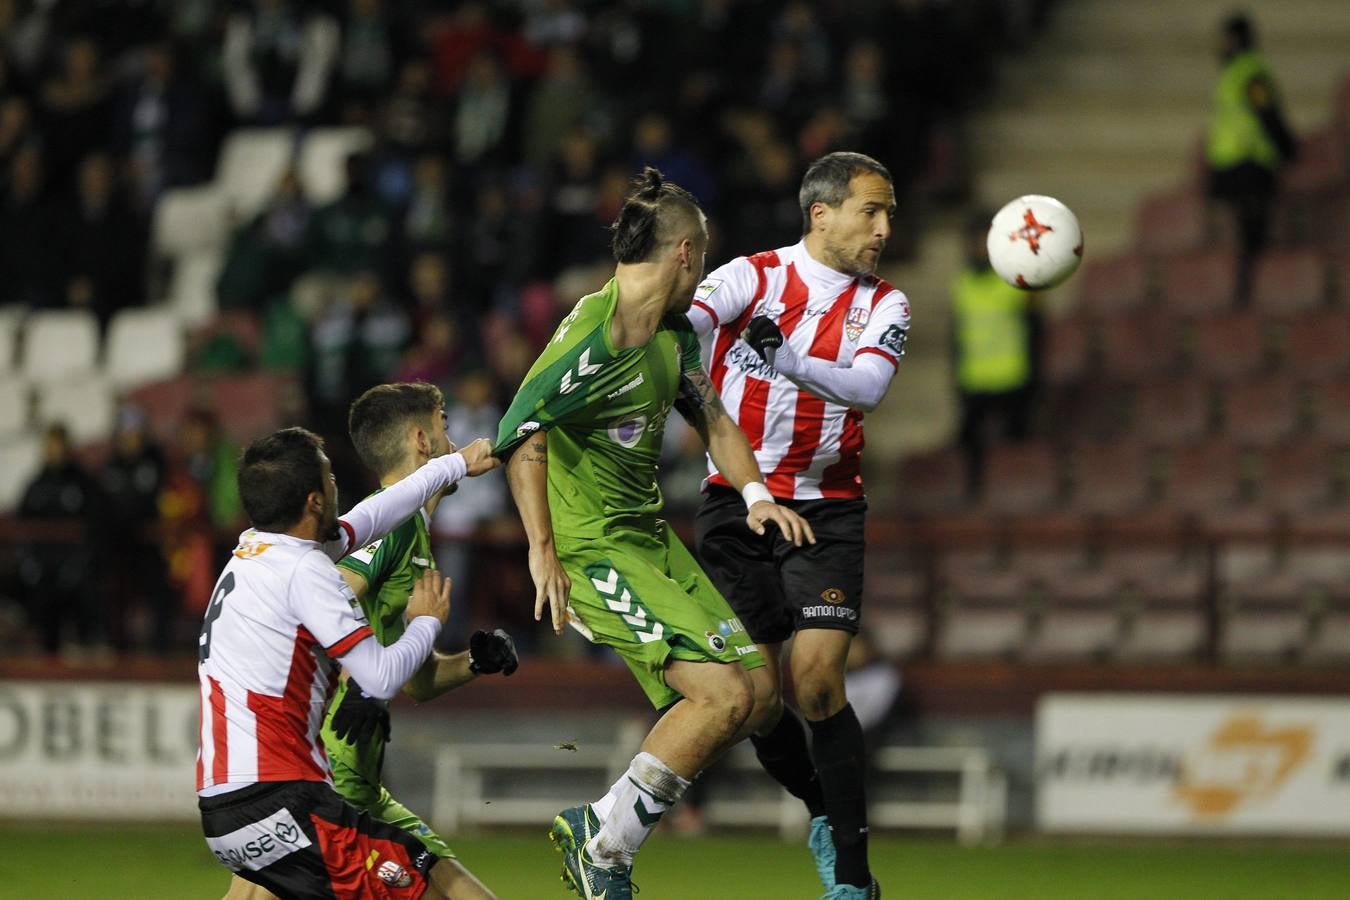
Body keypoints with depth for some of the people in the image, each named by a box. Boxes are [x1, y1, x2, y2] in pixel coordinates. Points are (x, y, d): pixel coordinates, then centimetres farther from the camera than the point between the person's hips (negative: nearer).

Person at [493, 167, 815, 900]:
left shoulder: (672, 332, 10)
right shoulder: (595, 333, -19)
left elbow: (708, 414, 26)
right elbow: (520, 436, -22)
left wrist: (754, 492, 12)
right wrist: (543, 552, -23)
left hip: (652, 538, 10)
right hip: (593, 548, -10)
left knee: (749, 693, 5)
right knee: (723, 694, -19)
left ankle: (600, 835, 13)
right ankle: (601, 840, -5)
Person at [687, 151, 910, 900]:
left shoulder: (882, 305, 3)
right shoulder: (753, 277, -3)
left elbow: (868, 386, -16)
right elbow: (683, 318, -21)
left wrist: (791, 362, -33)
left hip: (826, 509, 0)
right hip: (736, 504, 0)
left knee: (817, 681, -14)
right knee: (757, 698, -2)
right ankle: (824, 812, 27)